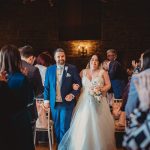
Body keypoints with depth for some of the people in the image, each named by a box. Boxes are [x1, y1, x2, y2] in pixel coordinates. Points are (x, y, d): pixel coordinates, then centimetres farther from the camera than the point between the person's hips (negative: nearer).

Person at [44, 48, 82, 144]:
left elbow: (79, 84, -1)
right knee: (57, 127, 13)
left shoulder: (72, 69, -2)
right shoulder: (50, 69, 6)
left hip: (67, 103, -3)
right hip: (54, 103, 3)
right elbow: (46, 86, 10)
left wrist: (73, 94, -14)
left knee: (64, 127, -1)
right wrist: (46, 99, 4)